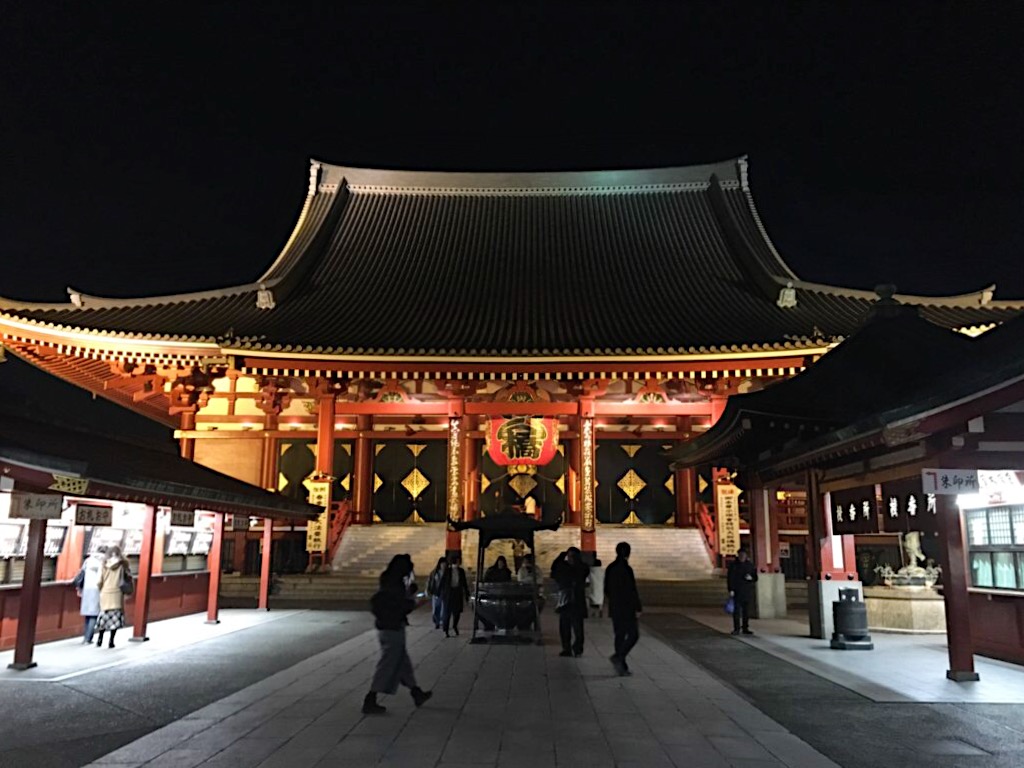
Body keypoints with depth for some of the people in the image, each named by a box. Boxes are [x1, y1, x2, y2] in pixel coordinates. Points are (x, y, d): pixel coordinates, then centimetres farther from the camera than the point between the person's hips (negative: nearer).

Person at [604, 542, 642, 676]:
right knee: (633, 635, 2)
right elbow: (632, 590, -17)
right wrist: (638, 608, -11)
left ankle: (621, 666, 13)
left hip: (614, 608, 7)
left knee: (620, 635, 11)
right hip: (626, 608, -7)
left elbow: (606, 589, 13)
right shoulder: (626, 568, -17)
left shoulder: (610, 568, 6)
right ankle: (618, 657, -11)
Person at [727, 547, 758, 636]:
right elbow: (729, 578, -4)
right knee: (737, 610, -6)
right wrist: (731, 590, -11)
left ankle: (745, 628, 14)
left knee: (746, 611, 6)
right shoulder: (733, 565, -1)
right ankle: (736, 629, -2)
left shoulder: (750, 565, 9)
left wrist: (751, 578, -9)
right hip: (737, 591, -3)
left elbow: (755, 577, 15)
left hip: (748, 591, 3)